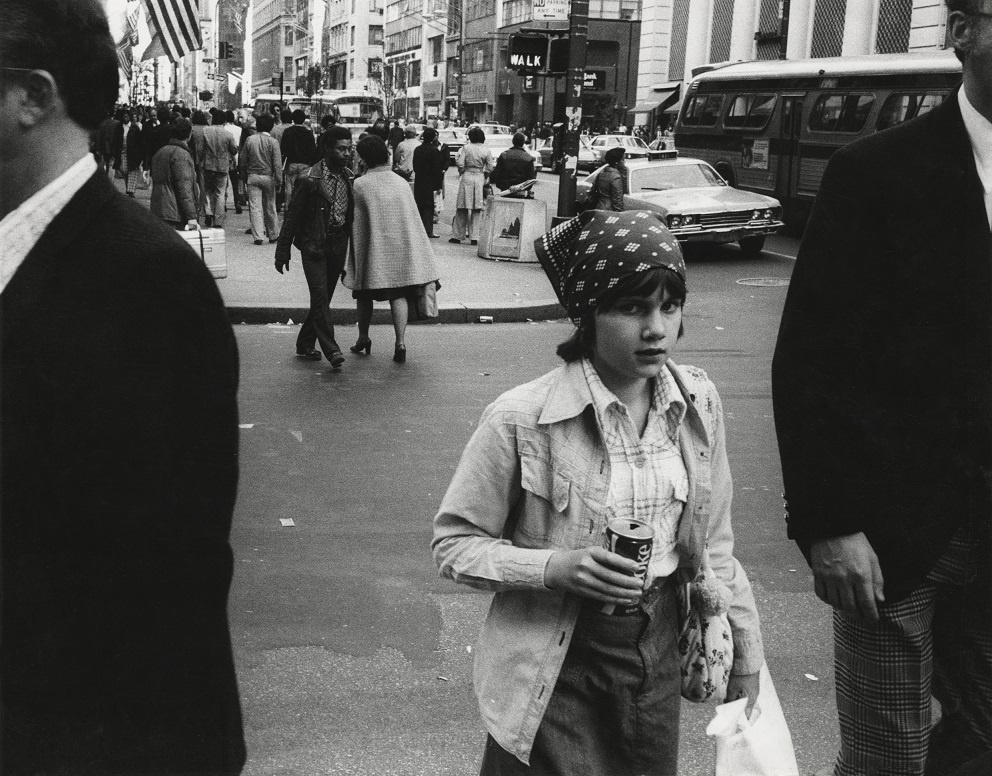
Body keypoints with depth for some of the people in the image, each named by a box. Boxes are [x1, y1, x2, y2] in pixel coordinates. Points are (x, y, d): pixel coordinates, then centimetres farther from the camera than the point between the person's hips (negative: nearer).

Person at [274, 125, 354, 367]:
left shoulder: (349, 177, 5)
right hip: (314, 245, -5)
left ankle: (305, 344, 24)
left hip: (338, 245, 6)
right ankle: (331, 349, -13)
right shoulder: (310, 180, -11)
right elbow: (292, 217, -7)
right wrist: (282, 252, -7)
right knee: (320, 296, -13)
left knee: (323, 298, 11)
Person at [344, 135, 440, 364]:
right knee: (399, 294, 3)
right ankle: (400, 341, -10)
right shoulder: (402, 183, 2)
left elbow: (356, 224, -7)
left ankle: (363, 337, 25)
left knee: (365, 294, 15)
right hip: (401, 249, 3)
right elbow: (414, 219, 7)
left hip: (372, 251, -2)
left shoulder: (360, 185, -9)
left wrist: (350, 263, 0)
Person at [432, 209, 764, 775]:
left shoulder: (700, 403, -4)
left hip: (658, 653, 5)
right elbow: (454, 544, -10)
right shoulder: (521, 419, -19)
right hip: (557, 668, -4)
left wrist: (747, 652, 9)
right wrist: (555, 567, -25)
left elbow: (712, 543, 6)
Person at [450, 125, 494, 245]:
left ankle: (458, 235, 11)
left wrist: (462, 172, 12)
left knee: (462, 209, 7)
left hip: (467, 177, -1)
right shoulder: (486, 151, -1)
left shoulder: (466, 148, -5)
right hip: (480, 178, 1)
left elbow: (460, 164, -8)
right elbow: (490, 168, -1)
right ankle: (474, 237, 4)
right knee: (476, 210, 5)